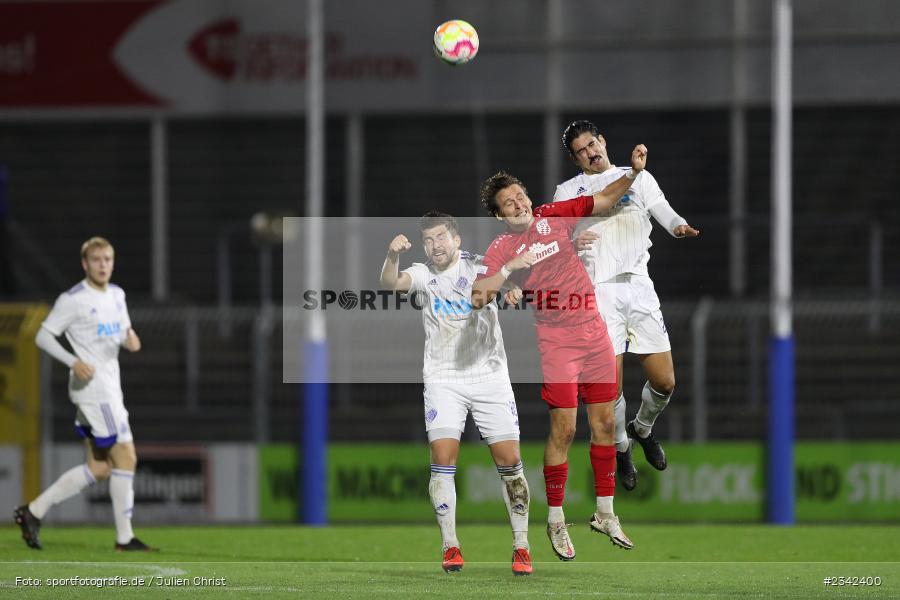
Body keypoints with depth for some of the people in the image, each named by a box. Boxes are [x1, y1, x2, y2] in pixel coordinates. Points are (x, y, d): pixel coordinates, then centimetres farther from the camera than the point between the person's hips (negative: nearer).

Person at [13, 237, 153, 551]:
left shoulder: (117, 295, 13)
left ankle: (33, 511, 14)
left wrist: (130, 338, 2)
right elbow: (43, 336, -8)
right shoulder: (73, 299, -9)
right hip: (93, 389, -9)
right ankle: (124, 537, -4)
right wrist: (73, 362, -22)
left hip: (110, 389, 9)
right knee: (126, 457, -10)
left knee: (99, 468, 9)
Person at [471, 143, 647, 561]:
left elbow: (605, 200, 9)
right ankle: (555, 520, 3)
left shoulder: (554, 217, 4)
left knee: (605, 422, 7)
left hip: (594, 333, 4)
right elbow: (478, 298, -15)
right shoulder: (501, 249, -5)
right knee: (563, 429, -8)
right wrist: (509, 268, -24)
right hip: (555, 342, -4)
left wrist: (633, 172, -5)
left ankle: (605, 512, 18)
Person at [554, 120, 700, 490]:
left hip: (638, 285, 1)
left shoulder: (638, 178, 15)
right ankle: (620, 449, 18)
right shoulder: (568, 191, 14)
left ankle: (643, 429, 30)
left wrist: (679, 226, -21)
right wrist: (572, 243, -16)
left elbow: (664, 212, 3)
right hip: (598, 291, -1)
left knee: (664, 382, 0)